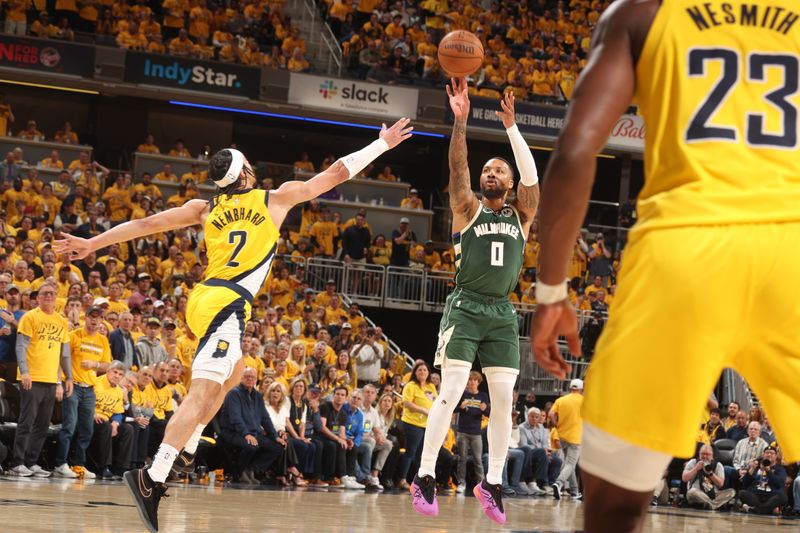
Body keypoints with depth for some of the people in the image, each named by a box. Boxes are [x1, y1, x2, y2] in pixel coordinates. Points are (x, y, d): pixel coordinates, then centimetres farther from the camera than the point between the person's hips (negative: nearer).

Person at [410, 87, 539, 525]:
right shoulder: (468, 209, 5)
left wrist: (511, 126, -13)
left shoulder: (521, 216, 12)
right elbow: (457, 168, -11)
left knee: (503, 401, 0)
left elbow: (531, 175, -4)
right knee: (450, 394, -11)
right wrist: (460, 120, -23)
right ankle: (425, 477, -8)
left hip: (502, 314, 4)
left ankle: (492, 483, 8)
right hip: (466, 308, -3)